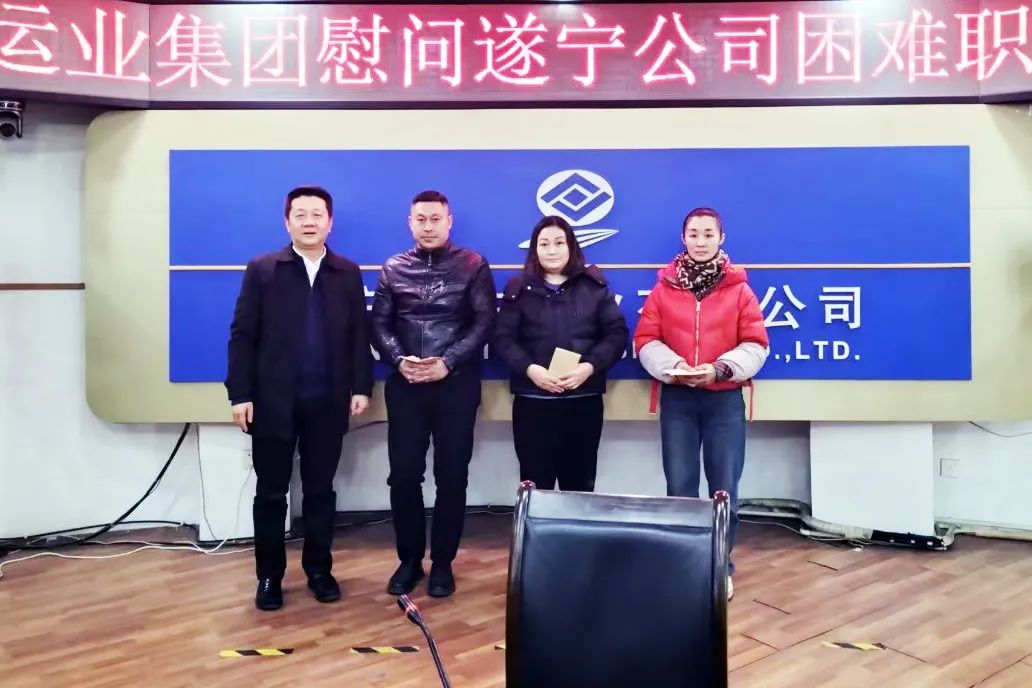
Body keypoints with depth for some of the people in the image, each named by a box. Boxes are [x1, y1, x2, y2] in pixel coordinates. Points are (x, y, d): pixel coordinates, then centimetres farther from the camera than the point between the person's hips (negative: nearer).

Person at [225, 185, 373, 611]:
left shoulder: (348, 274, 6)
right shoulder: (262, 270, 2)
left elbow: (360, 334, 5)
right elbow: (242, 336, -2)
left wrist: (361, 387, -2)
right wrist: (240, 394, -8)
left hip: (328, 402, 1)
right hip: (273, 401, -1)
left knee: (320, 491, 11)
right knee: (271, 493, 9)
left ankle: (319, 570, 25)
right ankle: (269, 576, 22)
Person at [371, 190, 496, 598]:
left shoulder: (473, 265, 2)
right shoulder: (393, 269, 8)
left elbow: (484, 321, -5)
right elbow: (379, 324, 5)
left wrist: (448, 362, -15)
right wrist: (399, 360, -13)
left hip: (457, 385, -2)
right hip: (405, 385, 2)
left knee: (452, 475, 4)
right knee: (404, 474, 4)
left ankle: (443, 561, 19)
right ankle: (409, 558, 21)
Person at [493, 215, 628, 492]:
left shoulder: (594, 286, 7)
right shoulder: (519, 289, 7)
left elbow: (617, 333, 2)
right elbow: (503, 338, 1)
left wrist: (590, 366, -14)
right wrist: (529, 368, -16)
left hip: (584, 401, 1)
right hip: (532, 402, 0)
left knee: (580, 484, 9)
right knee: (535, 485, 4)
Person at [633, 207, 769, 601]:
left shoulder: (738, 288, 3)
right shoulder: (664, 287, 5)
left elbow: (756, 344, -1)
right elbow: (645, 340, 1)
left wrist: (721, 368, -17)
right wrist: (671, 366, -16)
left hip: (725, 398, 0)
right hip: (677, 398, 1)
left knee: (724, 489, 5)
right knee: (679, 487, 5)